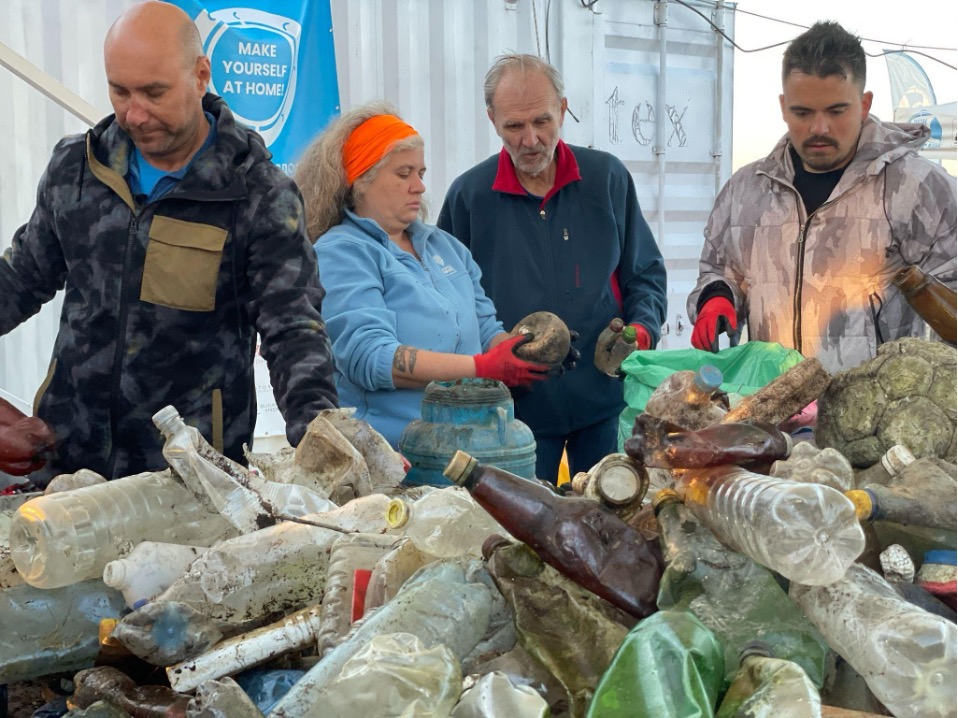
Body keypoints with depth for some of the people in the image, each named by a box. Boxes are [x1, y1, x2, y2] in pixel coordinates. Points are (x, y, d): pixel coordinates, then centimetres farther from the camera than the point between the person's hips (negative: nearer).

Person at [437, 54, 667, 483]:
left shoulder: (607, 177, 3)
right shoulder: (469, 195, -2)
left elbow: (645, 274, 11)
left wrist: (642, 327, -8)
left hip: (605, 398, 1)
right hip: (517, 407, -1)